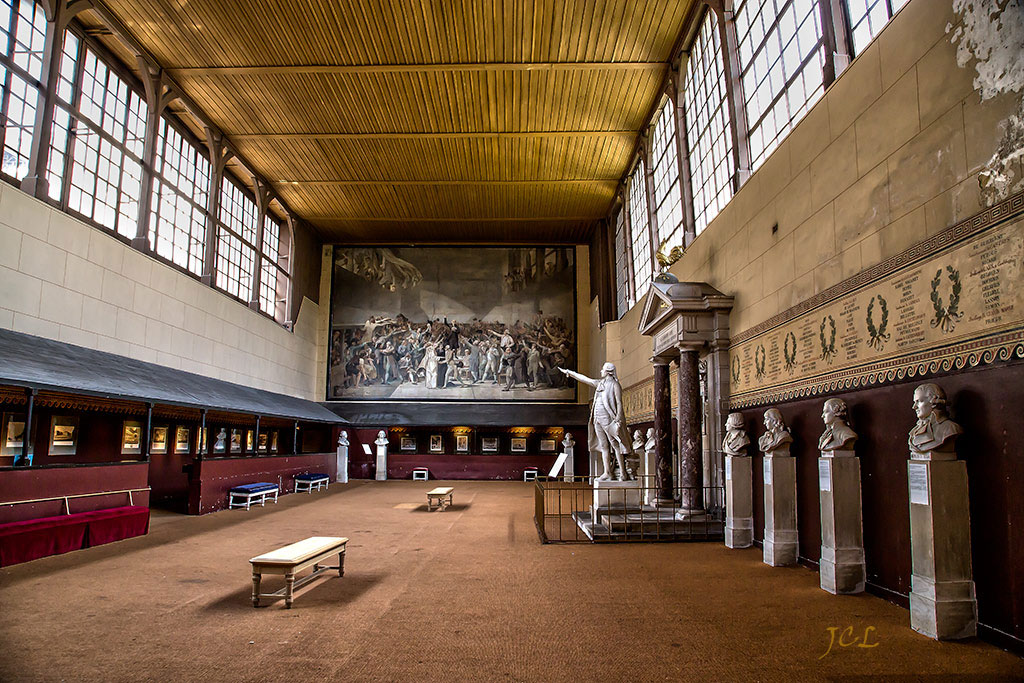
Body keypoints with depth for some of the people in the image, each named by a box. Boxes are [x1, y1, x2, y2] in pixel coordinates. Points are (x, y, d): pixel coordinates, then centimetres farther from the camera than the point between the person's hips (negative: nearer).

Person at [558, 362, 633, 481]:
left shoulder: (615, 385, -5)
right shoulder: (600, 383, 17)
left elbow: (619, 403, -10)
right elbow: (584, 378, 24)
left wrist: (618, 419, -19)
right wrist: (569, 372, 27)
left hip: (608, 418, -7)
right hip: (598, 419, 7)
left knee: (616, 445, -7)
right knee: (604, 446, 6)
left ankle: (623, 473, -4)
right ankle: (607, 472, 9)